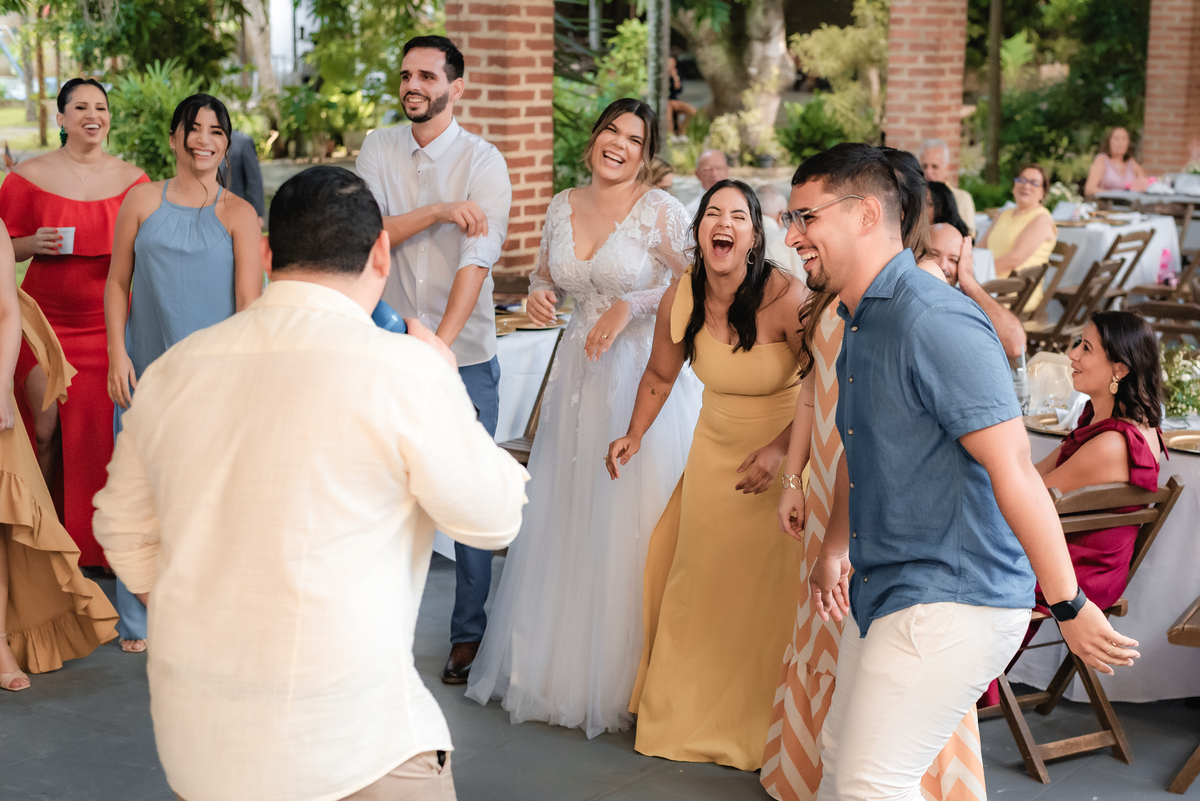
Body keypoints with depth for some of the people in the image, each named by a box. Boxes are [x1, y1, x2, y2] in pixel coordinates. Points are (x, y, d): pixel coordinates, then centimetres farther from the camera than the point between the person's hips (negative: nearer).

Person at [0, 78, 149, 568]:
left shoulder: (132, 180, 4)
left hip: (109, 323, 1)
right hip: (47, 322, -1)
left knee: (105, 430, -3)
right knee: (46, 431, -3)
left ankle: (104, 540, 11)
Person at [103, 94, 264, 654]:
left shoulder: (238, 214, 1)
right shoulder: (141, 201, 7)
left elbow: (249, 301, -4)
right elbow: (117, 282, 9)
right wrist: (117, 354, -1)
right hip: (147, 371, 1)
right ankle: (139, 620, 18)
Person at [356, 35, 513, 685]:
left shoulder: (483, 162, -5)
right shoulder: (378, 150, 5)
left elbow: (477, 261, -16)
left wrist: (438, 345, -26)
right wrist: (439, 211, -19)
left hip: (464, 354, -2)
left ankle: (468, 635, 14)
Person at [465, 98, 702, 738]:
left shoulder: (660, 210, -8)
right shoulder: (562, 207, 8)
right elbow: (544, 274, 20)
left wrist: (629, 307, -16)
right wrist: (539, 295, -1)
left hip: (644, 376, -5)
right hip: (578, 373, 5)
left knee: (629, 517, -4)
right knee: (566, 517, 9)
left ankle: (623, 677, 9)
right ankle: (558, 665, 22)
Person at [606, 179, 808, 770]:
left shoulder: (785, 296, -26)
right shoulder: (680, 300, -10)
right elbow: (660, 375, 10)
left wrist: (780, 450, -24)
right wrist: (634, 436, 10)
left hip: (787, 452, -5)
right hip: (716, 450, 5)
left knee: (767, 591, 0)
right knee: (698, 580, 11)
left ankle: (759, 729, 19)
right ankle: (689, 711, 32)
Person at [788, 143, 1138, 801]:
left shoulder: (934, 324, -23)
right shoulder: (858, 322, 10)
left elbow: (1014, 472, -24)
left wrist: (1068, 605, -22)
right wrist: (834, 550, 20)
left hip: (952, 604, -10)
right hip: (882, 589, 10)